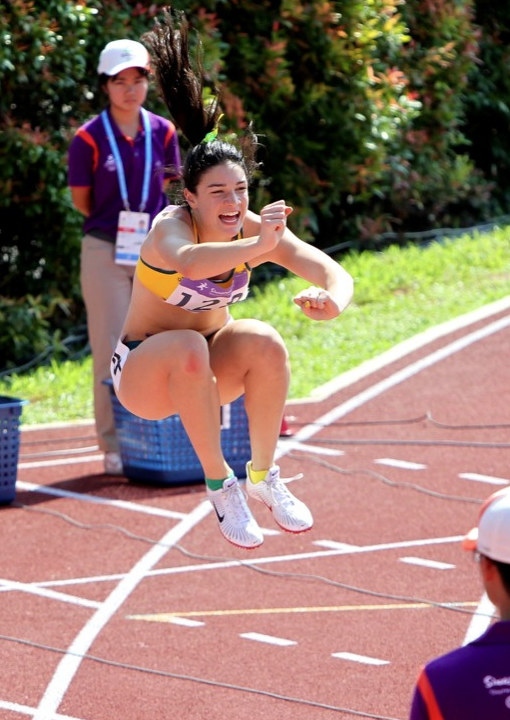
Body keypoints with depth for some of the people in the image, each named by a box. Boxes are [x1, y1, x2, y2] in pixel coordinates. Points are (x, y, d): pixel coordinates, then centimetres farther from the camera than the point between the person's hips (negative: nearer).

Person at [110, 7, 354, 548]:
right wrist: (256, 246, -69)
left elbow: (331, 270, -26)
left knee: (263, 340, -27)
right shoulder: (171, 227, -26)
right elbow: (188, 261, -52)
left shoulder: (256, 228, -14)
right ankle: (219, 484, -23)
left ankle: (264, 476, -12)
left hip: (208, 369, 4)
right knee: (189, 347, -36)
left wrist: (333, 299, -51)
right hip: (143, 375, -4)